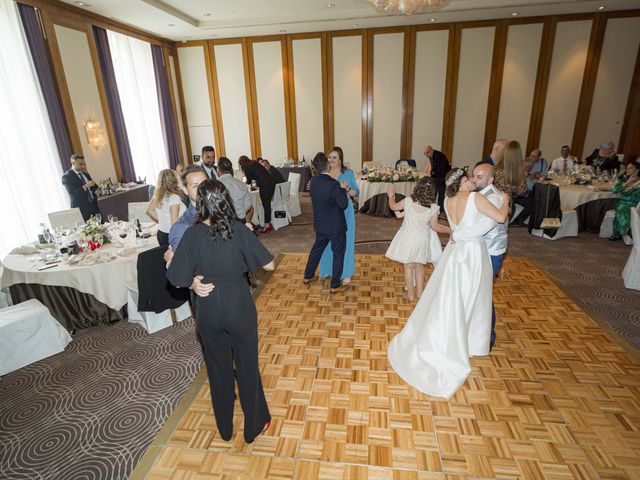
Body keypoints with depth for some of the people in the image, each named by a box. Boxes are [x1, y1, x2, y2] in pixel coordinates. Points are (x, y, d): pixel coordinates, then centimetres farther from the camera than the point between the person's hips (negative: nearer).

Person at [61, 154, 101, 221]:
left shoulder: (85, 173, 14)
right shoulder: (66, 176, -6)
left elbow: (93, 185, 24)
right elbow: (72, 193, -17)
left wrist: (97, 190, 1)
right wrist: (85, 186, -27)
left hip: (94, 207, 6)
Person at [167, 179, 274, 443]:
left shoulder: (193, 235, -13)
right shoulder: (239, 230, -16)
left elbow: (178, 281, -9)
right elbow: (269, 265, -13)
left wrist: (170, 260, 10)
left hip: (208, 311, 2)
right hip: (239, 308, -1)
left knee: (218, 369, 21)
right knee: (247, 366, 17)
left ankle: (225, 427, 41)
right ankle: (254, 425, 36)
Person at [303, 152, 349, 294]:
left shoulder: (313, 181, -4)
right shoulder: (333, 184, -26)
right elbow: (344, 204, -21)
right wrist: (342, 189, -8)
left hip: (320, 224, 7)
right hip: (335, 225, -7)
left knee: (317, 248, 24)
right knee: (338, 254, 9)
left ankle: (308, 276, 38)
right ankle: (335, 286, 18)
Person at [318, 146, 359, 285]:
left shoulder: (348, 173, -5)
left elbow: (356, 192, -5)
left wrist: (346, 188, -23)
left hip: (344, 212, -3)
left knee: (344, 241, 4)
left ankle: (346, 273, 18)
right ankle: (328, 269, 28)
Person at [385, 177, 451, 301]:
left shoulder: (408, 201, -16)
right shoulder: (433, 208, -14)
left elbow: (393, 206, 2)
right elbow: (435, 226, -3)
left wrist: (391, 195, 21)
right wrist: (450, 230, 10)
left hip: (407, 237, -1)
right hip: (422, 239, 1)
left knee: (408, 266, 12)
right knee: (419, 266, 20)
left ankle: (410, 295, 22)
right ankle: (420, 292, 32)